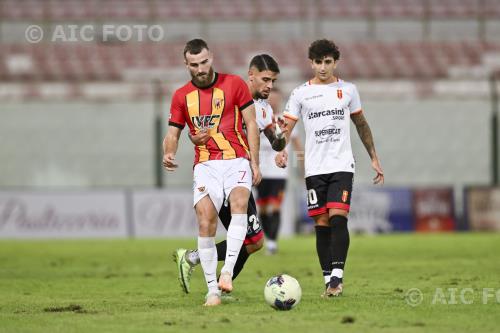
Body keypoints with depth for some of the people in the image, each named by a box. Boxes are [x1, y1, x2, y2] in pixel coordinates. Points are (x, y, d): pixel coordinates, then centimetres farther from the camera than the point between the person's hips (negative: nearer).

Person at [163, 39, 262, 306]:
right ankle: (212, 289, -7)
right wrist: (168, 154, -10)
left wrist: (254, 163, -2)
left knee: (239, 204, -30)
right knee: (205, 221, -14)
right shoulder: (181, 96, 9)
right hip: (205, 165, 2)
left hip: (236, 160, -2)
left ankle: (228, 270, -35)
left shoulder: (234, 84, 2)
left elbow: (251, 124, 4)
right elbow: (173, 134, 13)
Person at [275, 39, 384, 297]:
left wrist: (374, 158, 19)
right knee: (321, 223, 1)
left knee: (338, 217, -16)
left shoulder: (348, 90, 8)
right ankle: (329, 279, 7)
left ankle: (337, 274, -18)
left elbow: (361, 124, 19)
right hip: (314, 168, 1)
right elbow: (287, 127, 0)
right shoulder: (301, 93, 5)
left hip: (342, 166, -1)